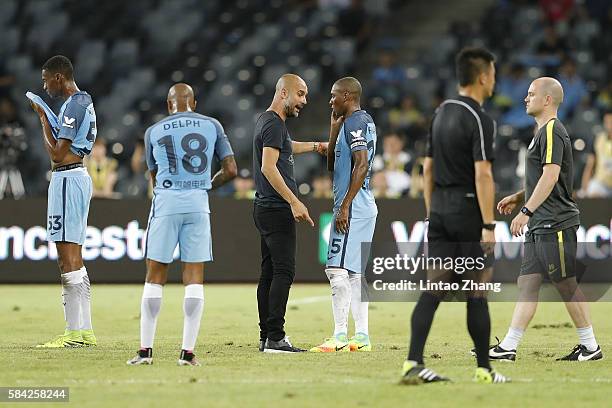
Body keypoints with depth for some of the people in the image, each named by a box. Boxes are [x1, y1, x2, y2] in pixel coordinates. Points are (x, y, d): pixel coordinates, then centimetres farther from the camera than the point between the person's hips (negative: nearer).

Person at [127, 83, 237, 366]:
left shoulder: (154, 132, 9)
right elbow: (230, 170, 7)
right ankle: (188, 351, -2)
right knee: (194, 276, 3)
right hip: (198, 204, 0)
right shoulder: (212, 126, 9)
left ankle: (146, 350, 3)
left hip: (166, 203, 0)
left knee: (155, 276, 6)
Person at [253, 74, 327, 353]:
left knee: (270, 272, 10)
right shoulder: (274, 124, -13)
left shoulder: (266, 121, 19)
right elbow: (268, 167, -23)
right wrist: (294, 202, -26)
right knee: (283, 272, -12)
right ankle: (275, 338, -16)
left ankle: (266, 337, 12)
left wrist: (315, 146, 51)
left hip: (265, 208, 10)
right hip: (277, 209, -10)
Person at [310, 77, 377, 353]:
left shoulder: (355, 122, -11)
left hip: (352, 207, -11)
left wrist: (345, 206, -23)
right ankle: (361, 337, 12)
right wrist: (334, 129, 16)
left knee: (337, 269, -12)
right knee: (354, 272, 11)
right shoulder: (365, 121, 20)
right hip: (365, 208, 11)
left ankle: (340, 337, -15)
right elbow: (332, 165, 26)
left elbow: (362, 165, -22)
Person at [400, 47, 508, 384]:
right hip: (468, 211, -7)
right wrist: (488, 225, -20)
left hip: (439, 211, 7)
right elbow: (482, 174, -19)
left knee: (433, 289, 3)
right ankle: (484, 369, 8)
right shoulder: (480, 120, -12)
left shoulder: (441, 113, 12)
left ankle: (413, 364, -6)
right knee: (477, 293, 1)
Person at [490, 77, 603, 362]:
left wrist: (526, 211, -25)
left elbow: (550, 177, -22)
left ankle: (591, 346, 6)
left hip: (556, 224, -10)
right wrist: (518, 198, 21)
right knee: (527, 283, 5)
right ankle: (508, 347, 2)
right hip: (540, 225, 10)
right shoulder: (543, 133, 19)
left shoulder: (552, 131, -13)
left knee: (567, 285, -3)